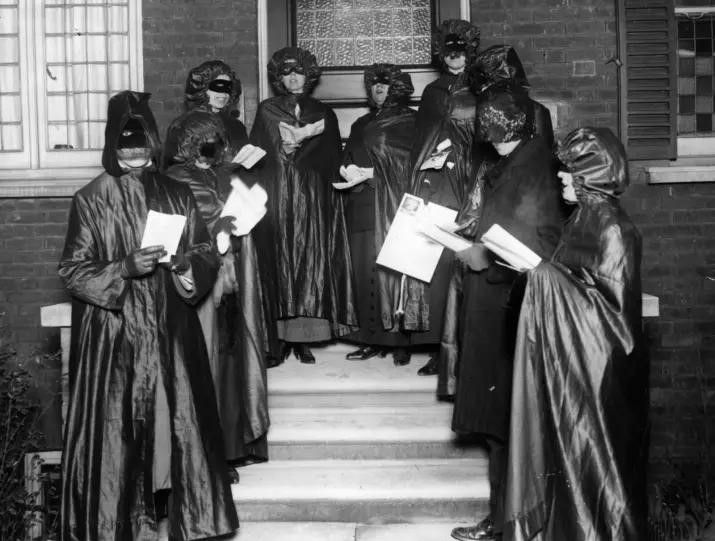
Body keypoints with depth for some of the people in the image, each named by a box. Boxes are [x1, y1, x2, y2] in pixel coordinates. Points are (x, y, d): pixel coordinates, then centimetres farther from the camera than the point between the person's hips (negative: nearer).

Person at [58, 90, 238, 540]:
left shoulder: (177, 196, 8)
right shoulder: (91, 201, 0)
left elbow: (206, 253, 10)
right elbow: (73, 271, -3)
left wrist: (188, 263, -12)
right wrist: (124, 269, -18)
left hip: (172, 334, 2)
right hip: (113, 337, -2)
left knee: (179, 420, 3)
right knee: (117, 428, 1)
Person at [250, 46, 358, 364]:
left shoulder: (323, 114, 15)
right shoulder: (267, 111, 12)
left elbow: (331, 160, 4)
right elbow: (258, 153, -1)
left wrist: (295, 141, -8)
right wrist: (305, 135, -8)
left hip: (315, 202, 1)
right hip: (277, 198, -1)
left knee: (312, 261, -6)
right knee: (280, 262, -6)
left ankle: (304, 338, -3)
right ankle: (280, 337, -3)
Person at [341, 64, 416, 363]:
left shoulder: (410, 122, 4)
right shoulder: (361, 124, 23)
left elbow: (412, 163, -5)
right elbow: (347, 162, 23)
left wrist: (368, 173, -10)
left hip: (396, 206, -5)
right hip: (364, 209, 5)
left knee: (396, 265, -8)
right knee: (366, 268, -1)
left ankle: (402, 338, -3)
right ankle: (373, 338, 3)